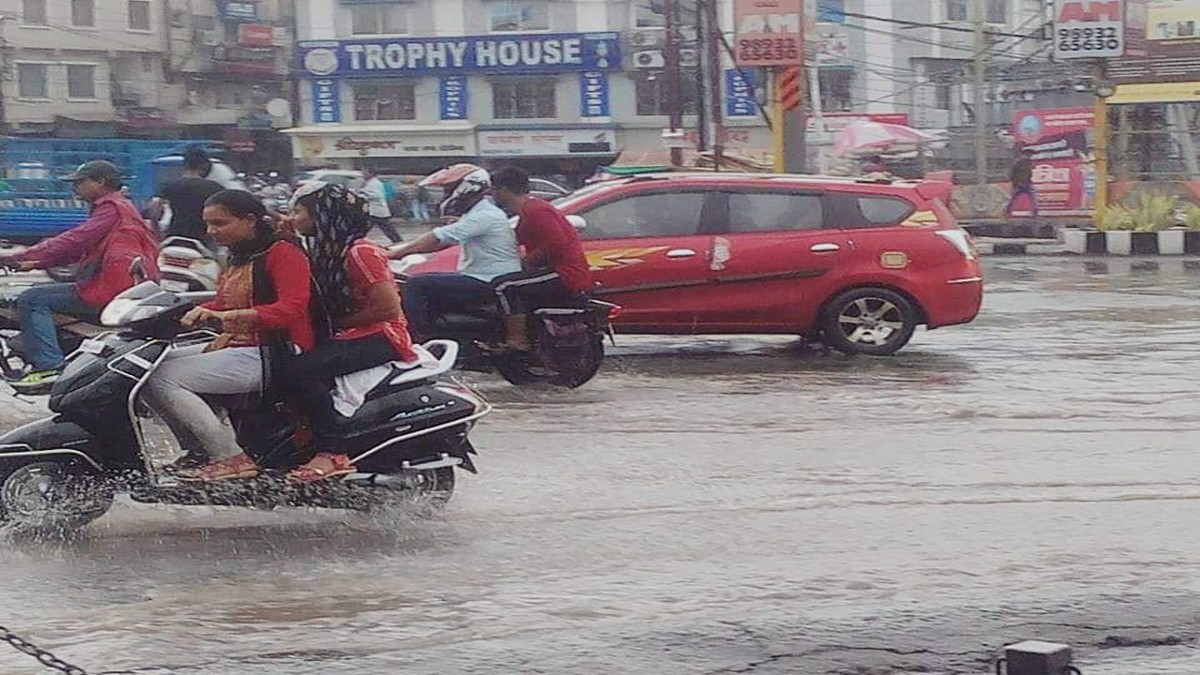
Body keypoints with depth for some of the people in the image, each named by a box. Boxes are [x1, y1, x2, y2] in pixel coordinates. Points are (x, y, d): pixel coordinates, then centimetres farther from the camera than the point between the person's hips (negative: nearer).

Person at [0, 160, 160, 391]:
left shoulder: (112, 208, -9)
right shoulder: (120, 207, 24)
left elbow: (74, 241, -19)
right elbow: (79, 248, 24)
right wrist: (34, 263, 15)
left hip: (109, 292, -11)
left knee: (32, 300, -12)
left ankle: (47, 366, -24)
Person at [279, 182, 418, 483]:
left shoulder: (359, 252, -13)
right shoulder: (325, 252, 15)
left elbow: (388, 307, -18)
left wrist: (339, 322, -12)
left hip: (381, 338, -10)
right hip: (346, 338, 10)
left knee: (300, 372, -30)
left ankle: (332, 454, -29)